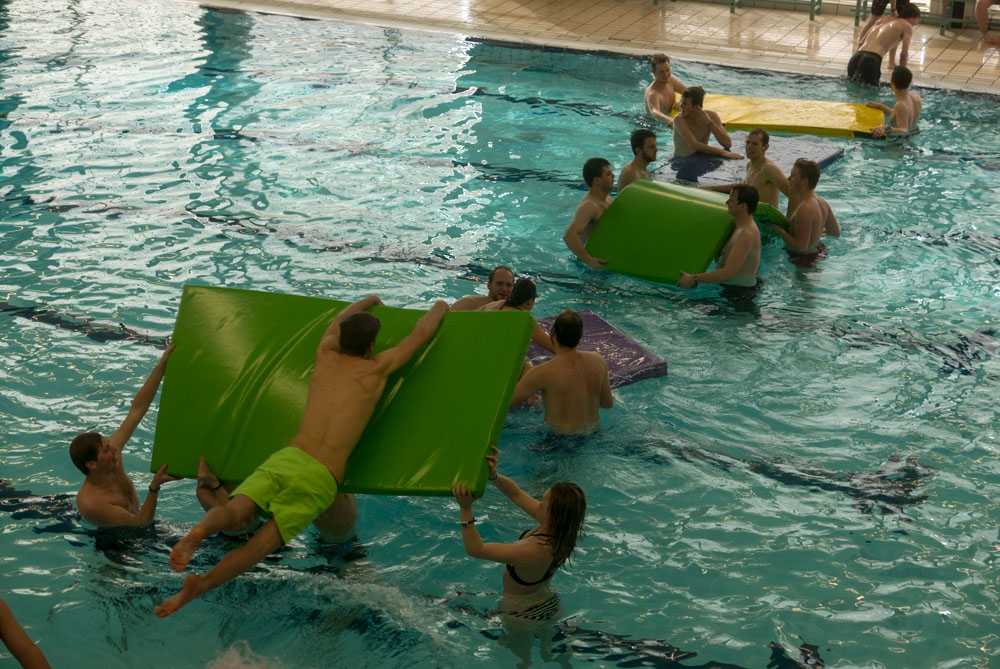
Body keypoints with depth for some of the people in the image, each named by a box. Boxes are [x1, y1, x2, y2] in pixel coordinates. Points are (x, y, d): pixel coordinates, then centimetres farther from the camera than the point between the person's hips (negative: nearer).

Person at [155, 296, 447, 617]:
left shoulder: (326, 355, 18)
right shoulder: (376, 368, 10)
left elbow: (339, 320, 41)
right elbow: (422, 332, 24)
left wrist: (370, 300, 59)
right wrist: (439, 307, 44)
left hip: (285, 458, 3)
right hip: (320, 479, -3)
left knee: (232, 512, -11)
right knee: (260, 545, -7)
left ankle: (197, 533, -45)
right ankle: (201, 585, -28)